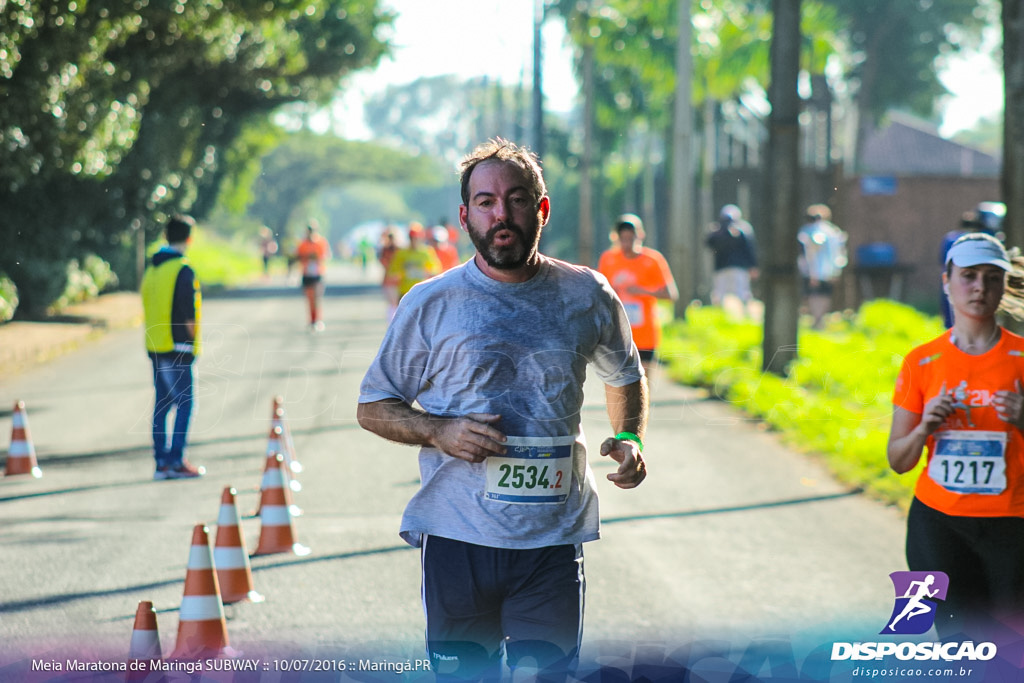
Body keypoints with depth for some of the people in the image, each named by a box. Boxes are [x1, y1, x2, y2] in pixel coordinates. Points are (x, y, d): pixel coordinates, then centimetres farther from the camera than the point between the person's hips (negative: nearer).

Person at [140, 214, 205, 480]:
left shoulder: (151, 268, 12)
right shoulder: (183, 270, -12)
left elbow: (147, 307, 14)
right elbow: (188, 315, -15)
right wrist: (192, 342, -6)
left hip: (155, 346, 8)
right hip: (178, 348, -8)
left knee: (162, 404, 10)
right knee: (184, 404, -4)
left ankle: (161, 462, 11)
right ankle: (177, 462, -7)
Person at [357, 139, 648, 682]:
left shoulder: (587, 296, 5)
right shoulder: (429, 305, 0)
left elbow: (625, 376, 25)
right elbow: (372, 407, 7)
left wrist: (629, 439, 5)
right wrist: (439, 431, -12)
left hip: (554, 540, 1)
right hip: (457, 539, -1)